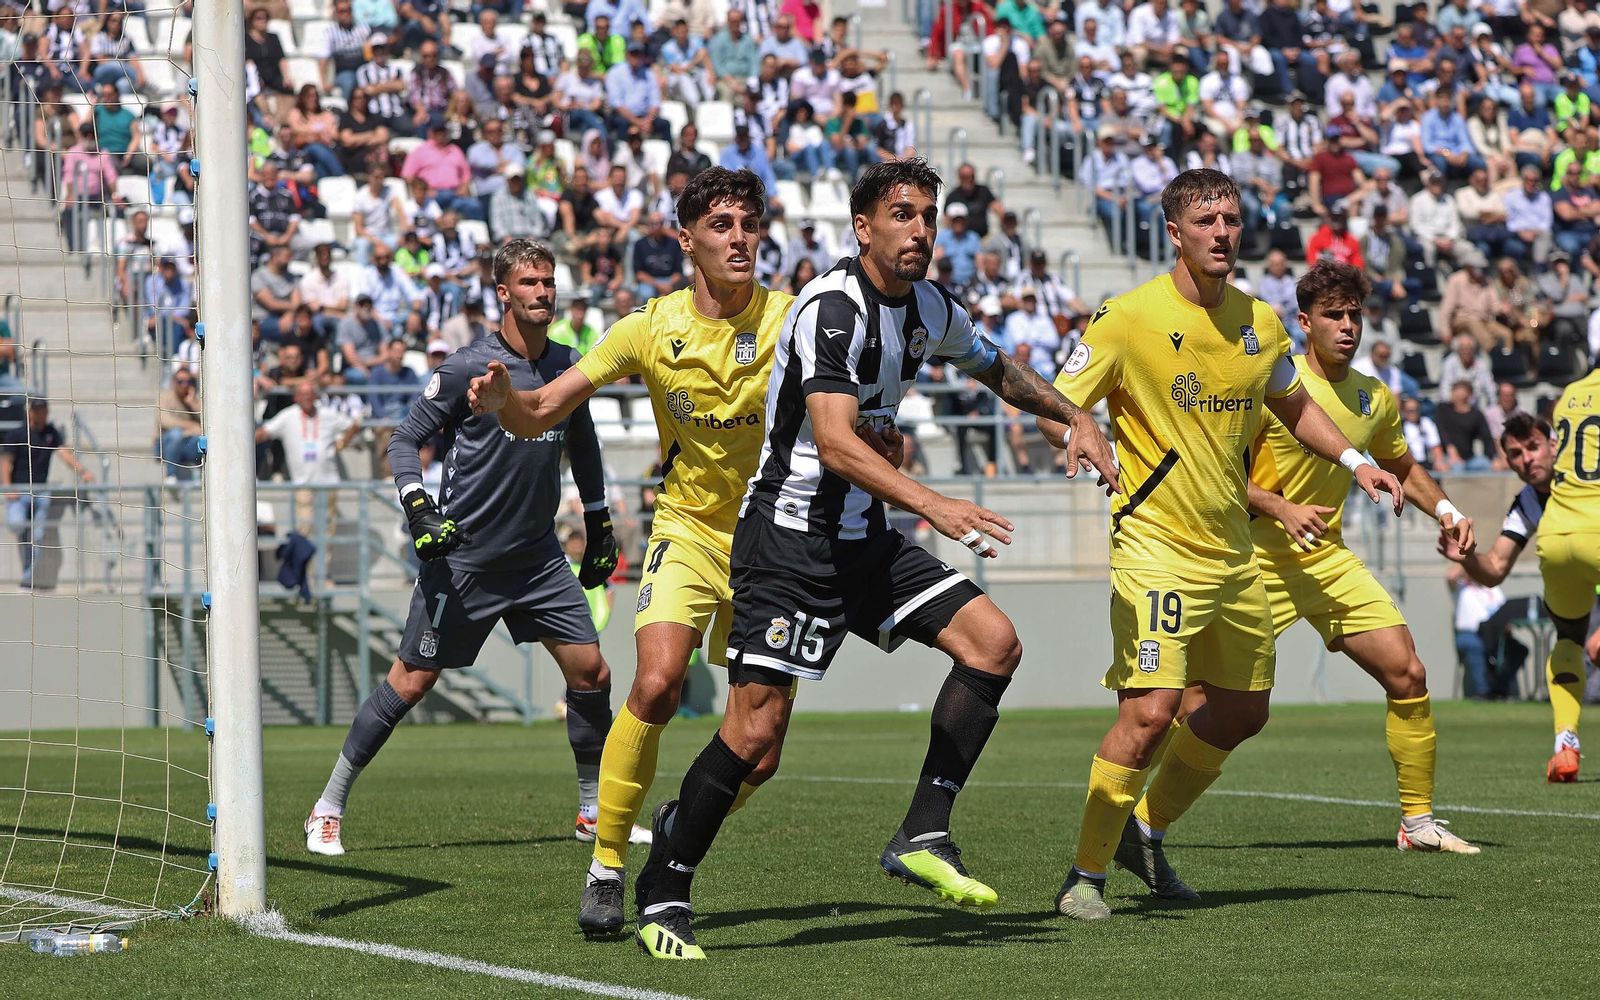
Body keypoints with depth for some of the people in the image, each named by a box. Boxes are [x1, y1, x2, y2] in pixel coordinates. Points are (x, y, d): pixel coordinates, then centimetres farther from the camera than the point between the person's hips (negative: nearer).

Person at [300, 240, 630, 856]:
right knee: (411, 682, -4)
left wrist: (599, 527, 25)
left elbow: (582, 445, 24)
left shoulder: (568, 366, 7)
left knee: (591, 672, -2)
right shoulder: (469, 367, -10)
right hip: (463, 555, -5)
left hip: (539, 554, 5)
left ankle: (595, 812, 14)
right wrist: (419, 507, -20)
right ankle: (328, 809, 7)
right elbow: (404, 439, -6)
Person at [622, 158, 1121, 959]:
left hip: (865, 538, 8)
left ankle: (922, 838, -3)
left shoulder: (929, 310, 7)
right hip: (790, 539, -8)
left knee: (992, 642, -6)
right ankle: (665, 897, 3)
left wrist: (1076, 419, 20)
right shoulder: (831, 309, -20)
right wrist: (933, 506, -44)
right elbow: (834, 444, -33)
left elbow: (995, 368, 31)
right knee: (755, 729, -13)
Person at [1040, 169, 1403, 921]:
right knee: (1151, 711, -18)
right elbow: (1052, 408, -11)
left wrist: (1355, 461, 11)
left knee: (1243, 710, 14)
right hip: (1156, 545, -7)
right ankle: (1086, 874, -4)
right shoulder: (1128, 319, -12)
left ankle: (1145, 833, 33)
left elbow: (1293, 405, 24)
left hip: (1233, 549, 7)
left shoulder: (1260, 322, 6)